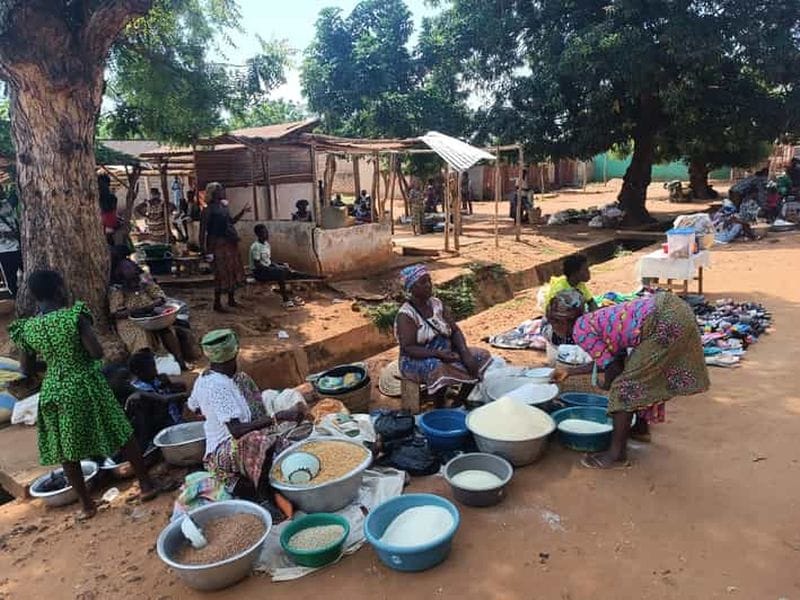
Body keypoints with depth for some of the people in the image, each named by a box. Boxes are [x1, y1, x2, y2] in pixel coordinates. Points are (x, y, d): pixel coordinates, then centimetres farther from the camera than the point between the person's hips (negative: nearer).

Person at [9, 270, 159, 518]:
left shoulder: (26, 329, -2)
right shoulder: (74, 316, -16)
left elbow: (27, 370, 7)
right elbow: (98, 353, -19)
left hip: (54, 393, 4)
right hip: (87, 387, -4)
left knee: (67, 452, 16)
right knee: (122, 435, 12)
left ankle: (87, 505, 27)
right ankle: (146, 484, 21)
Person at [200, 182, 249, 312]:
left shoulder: (224, 206, 12)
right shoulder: (209, 209, -10)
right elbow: (203, 229, -14)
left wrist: (243, 211, 20)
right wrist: (203, 247, -20)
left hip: (230, 242, 8)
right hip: (219, 243, -8)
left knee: (234, 270, 12)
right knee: (222, 273, -7)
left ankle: (231, 300, 24)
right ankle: (217, 303, 4)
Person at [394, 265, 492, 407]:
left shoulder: (436, 304, 5)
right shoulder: (406, 315, -16)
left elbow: (455, 331, 3)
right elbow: (408, 348, -22)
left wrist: (465, 354, -14)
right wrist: (438, 354, -33)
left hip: (445, 353, 8)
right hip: (417, 361, -7)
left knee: (481, 357, -6)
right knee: (438, 369, -39)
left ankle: (457, 404, 4)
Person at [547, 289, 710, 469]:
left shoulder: (580, 330, -7)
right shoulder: (591, 320, 19)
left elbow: (613, 367, -8)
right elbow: (606, 360, 27)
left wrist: (606, 385, 14)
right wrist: (569, 371, 36)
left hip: (666, 323, -10)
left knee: (624, 386, -4)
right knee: (643, 376, 26)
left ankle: (617, 452, 3)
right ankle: (642, 428, 42)